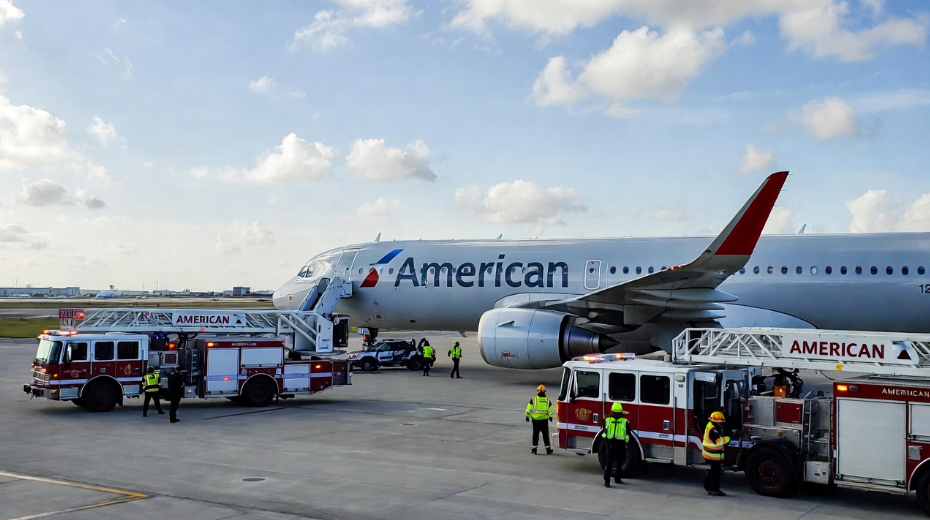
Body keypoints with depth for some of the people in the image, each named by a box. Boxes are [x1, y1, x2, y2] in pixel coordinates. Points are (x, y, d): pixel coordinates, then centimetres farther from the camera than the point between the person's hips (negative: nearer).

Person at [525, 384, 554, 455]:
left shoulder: (533, 399, -4)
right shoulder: (547, 400, 1)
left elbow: (529, 409, -4)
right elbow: (550, 410, 4)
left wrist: (527, 416, 6)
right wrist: (550, 417, 19)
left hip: (535, 420, -1)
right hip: (544, 420, 1)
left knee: (535, 434, 6)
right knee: (545, 435, 7)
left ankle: (534, 449, 8)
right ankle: (548, 449, 7)